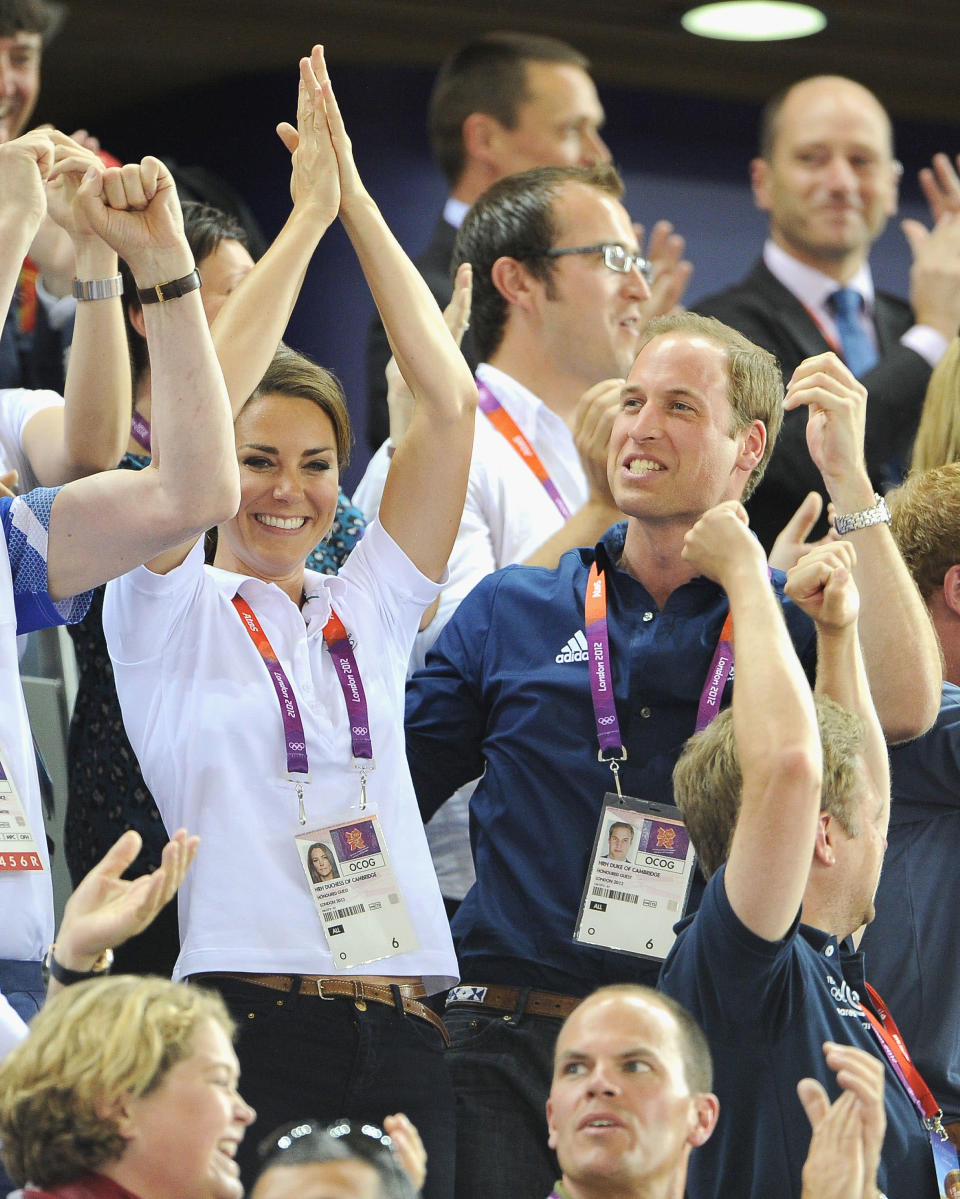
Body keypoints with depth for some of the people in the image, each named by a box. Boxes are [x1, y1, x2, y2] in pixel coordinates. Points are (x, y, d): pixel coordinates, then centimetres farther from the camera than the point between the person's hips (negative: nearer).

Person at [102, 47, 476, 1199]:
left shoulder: (369, 610, 15)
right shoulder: (168, 611, 5)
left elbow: (448, 403, 8)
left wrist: (359, 205, 6)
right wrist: (306, 218, -5)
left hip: (400, 1027, 4)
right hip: (250, 1025, -4)